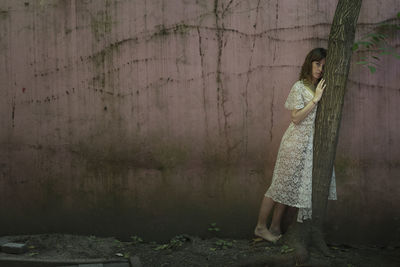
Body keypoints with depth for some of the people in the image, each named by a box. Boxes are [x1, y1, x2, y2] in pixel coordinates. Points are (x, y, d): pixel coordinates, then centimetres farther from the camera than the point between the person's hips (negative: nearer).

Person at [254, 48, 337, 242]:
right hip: (296, 144, -7)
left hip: (311, 145, 7)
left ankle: (275, 227, 20)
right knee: (282, 185, 0)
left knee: (289, 187, 11)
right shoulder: (299, 87, -11)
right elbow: (296, 118, -16)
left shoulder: (319, 87, 11)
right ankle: (260, 227, 11)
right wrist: (315, 99, -19)